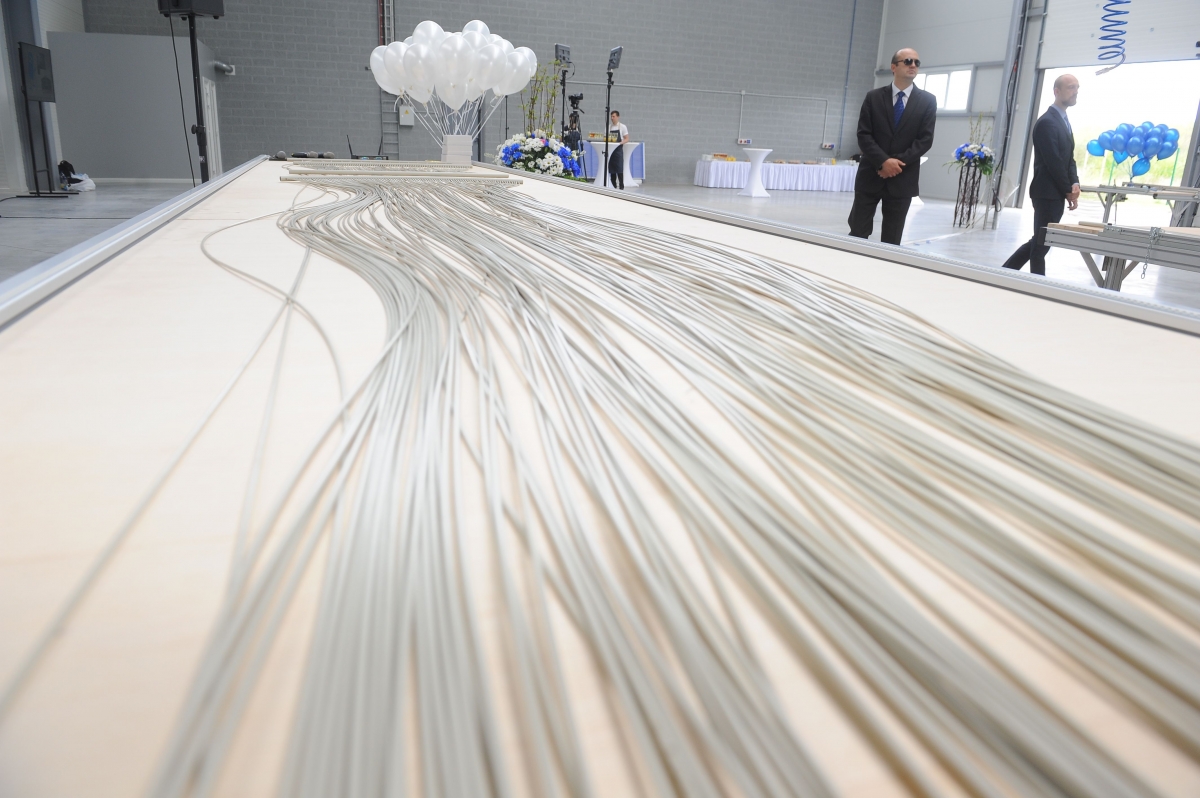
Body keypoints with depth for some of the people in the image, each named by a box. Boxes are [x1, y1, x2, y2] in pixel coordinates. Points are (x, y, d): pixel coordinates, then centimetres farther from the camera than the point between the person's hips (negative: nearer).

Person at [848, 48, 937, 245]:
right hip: (870, 175, 0)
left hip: (903, 179, 0)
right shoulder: (873, 97, 4)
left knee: (891, 240, 3)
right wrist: (883, 161, -16)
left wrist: (898, 162, -14)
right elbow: (863, 135, -3)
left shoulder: (927, 101, 5)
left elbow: (925, 139, -2)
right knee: (857, 233, -1)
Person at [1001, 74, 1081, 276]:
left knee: (1041, 242, 13)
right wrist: (1068, 191, -12)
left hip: (1057, 193, 10)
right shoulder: (1047, 122, -13)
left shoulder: (1064, 121, 17)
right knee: (1042, 243, -2)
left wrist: (1074, 183, 0)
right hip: (1048, 192, -9)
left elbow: (1069, 158, 18)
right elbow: (1053, 161, -18)